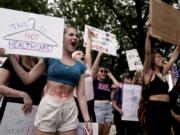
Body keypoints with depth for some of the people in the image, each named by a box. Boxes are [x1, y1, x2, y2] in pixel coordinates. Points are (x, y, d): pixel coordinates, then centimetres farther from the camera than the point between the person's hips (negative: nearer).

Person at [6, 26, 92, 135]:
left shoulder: (80, 66, 10)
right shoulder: (50, 57, 4)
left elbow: (81, 95, 7)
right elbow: (27, 79, 0)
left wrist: (87, 120, 0)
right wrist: (10, 55, -6)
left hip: (70, 110, 3)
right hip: (48, 107, -2)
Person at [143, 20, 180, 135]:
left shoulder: (163, 73, 18)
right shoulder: (149, 73, 1)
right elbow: (147, 53, -12)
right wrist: (148, 34, -19)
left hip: (166, 110, 7)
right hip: (154, 109, -7)